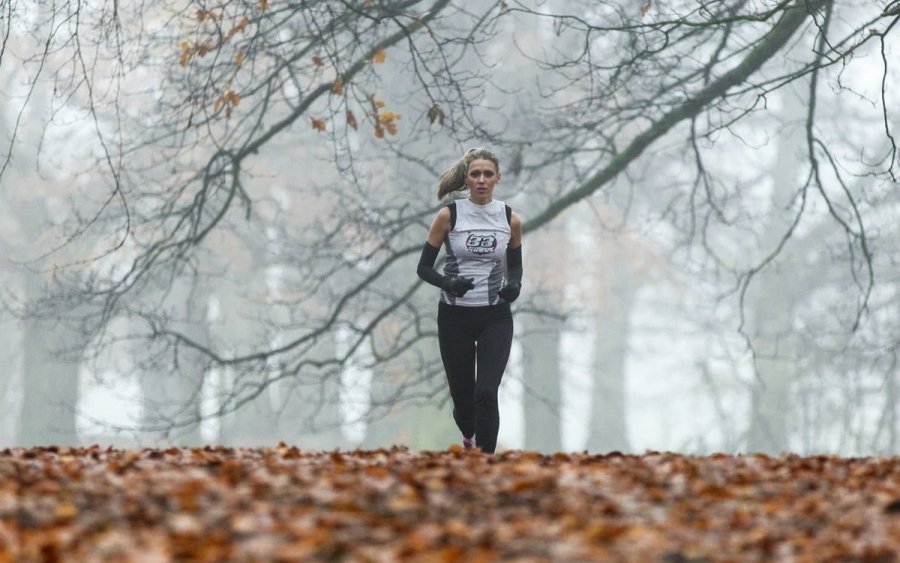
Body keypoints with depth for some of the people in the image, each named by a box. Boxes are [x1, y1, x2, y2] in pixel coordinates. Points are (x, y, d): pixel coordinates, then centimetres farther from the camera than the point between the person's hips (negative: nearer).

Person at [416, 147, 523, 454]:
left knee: (486, 393, -16)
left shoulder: (510, 219, 0)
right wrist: (447, 283, -23)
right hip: (455, 316, 0)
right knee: (462, 396, 10)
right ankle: (469, 437, 45)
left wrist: (514, 285, -9)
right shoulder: (448, 215, -7)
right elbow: (424, 267, -3)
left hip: (495, 317, 0)